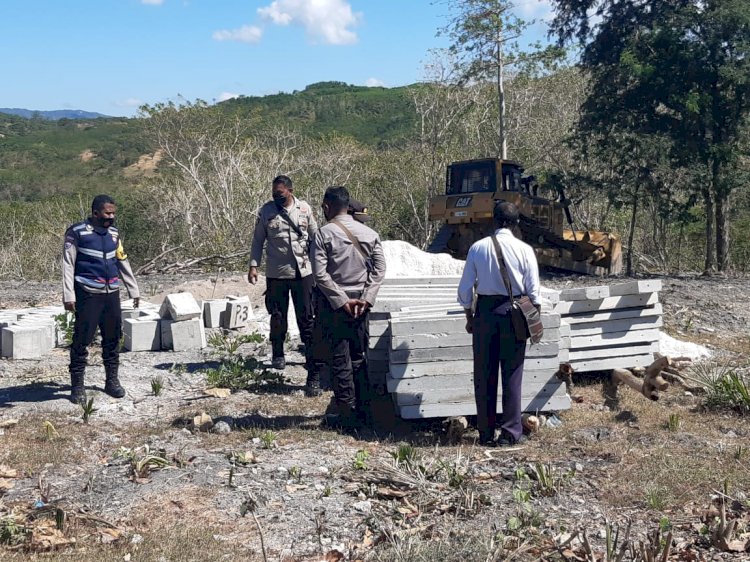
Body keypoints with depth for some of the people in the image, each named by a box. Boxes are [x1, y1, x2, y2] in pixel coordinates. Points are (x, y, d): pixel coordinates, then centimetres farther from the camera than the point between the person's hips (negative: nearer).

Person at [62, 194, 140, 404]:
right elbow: (68, 264, -6)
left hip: (111, 293, 6)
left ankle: (112, 381, 21)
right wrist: (68, 295, -11)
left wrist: (134, 290, 21)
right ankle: (77, 386, 5)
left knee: (112, 338, 9)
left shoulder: (114, 233, 13)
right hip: (88, 294, -5)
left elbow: (123, 262, 20)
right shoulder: (77, 233, -4)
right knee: (82, 339, -3)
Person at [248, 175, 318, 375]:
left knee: (306, 316, 5)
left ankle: (311, 355, 13)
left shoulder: (304, 209, 2)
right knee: (278, 316, 7)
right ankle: (278, 355, 21)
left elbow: (314, 237, 10)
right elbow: (258, 240, 3)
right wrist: (253, 265, -5)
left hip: (303, 271, 1)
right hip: (276, 273, -1)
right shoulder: (266, 211, -2)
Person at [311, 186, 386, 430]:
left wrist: (342, 301, -12)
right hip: (360, 303, 4)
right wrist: (366, 299, -3)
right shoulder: (369, 233, 4)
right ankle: (363, 409, 19)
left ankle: (348, 415, 5)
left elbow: (320, 273, -15)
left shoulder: (324, 234, -9)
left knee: (339, 360, 2)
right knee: (359, 358, 14)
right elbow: (379, 269, 0)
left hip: (333, 302, -4)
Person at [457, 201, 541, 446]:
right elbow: (533, 291, -3)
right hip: (514, 313, -1)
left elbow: (465, 289, 1)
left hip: (484, 311, 1)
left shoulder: (478, 248, -2)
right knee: (512, 375, 7)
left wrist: (469, 318, 14)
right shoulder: (524, 250, -6)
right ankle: (511, 432, 11)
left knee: (484, 375, 9)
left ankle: (486, 433, 17)